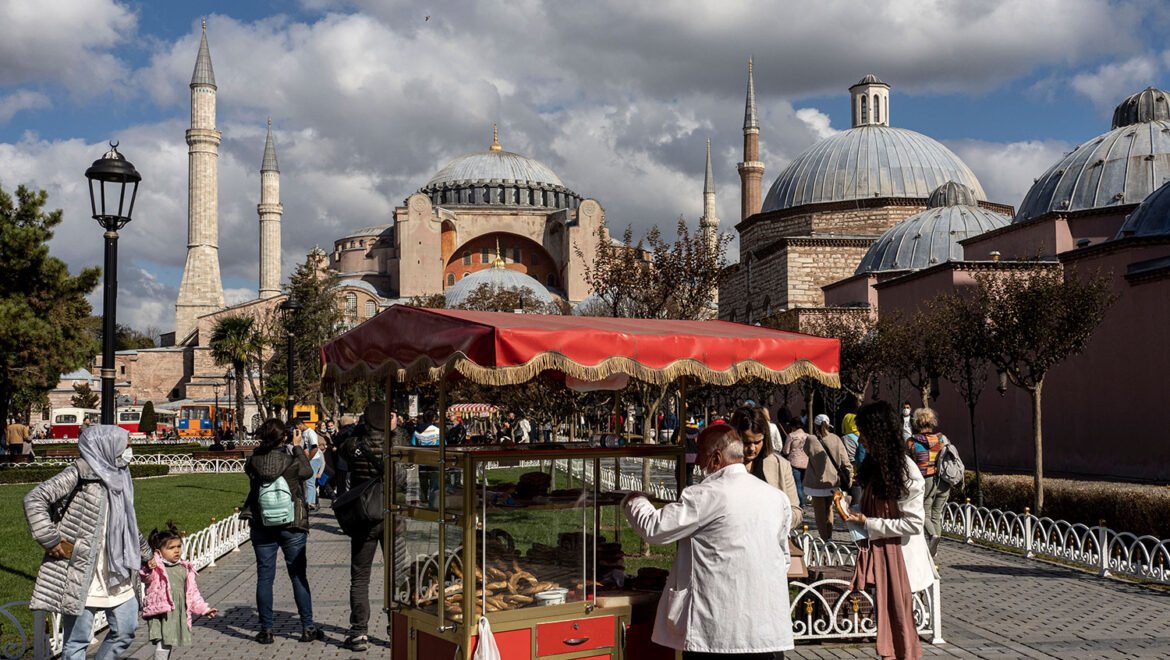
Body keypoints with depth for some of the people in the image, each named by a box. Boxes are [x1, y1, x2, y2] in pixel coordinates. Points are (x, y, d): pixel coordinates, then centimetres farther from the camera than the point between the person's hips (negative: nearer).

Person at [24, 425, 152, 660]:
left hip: (116, 574, 7)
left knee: (125, 631, 11)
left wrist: (144, 552, 24)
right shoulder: (81, 472, -12)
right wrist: (50, 541, -18)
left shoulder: (119, 476, 11)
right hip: (80, 575, -7)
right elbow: (34, 499, -17)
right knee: (77, 640, 2)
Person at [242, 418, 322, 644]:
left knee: (264, 577, 9)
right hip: (292, 525, -2)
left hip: (261, 526, 2)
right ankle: (308, 627, 10)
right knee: (298, 576, 6)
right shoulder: (292, 460, -14)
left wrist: (262, 447, 10)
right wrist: (297, 447, 13)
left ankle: (266, 630, 11)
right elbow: (308, 472, 5)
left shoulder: (255, 460, -8)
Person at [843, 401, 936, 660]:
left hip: (898, 555, -7)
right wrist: (855, 513, 2)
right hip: (878, 552, 8)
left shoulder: (906, 472, -17)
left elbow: (913, 523, -19)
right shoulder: (874, 465, 7)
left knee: (899, 622, 3)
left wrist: (868, 524, -17)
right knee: (884, 619, 13)